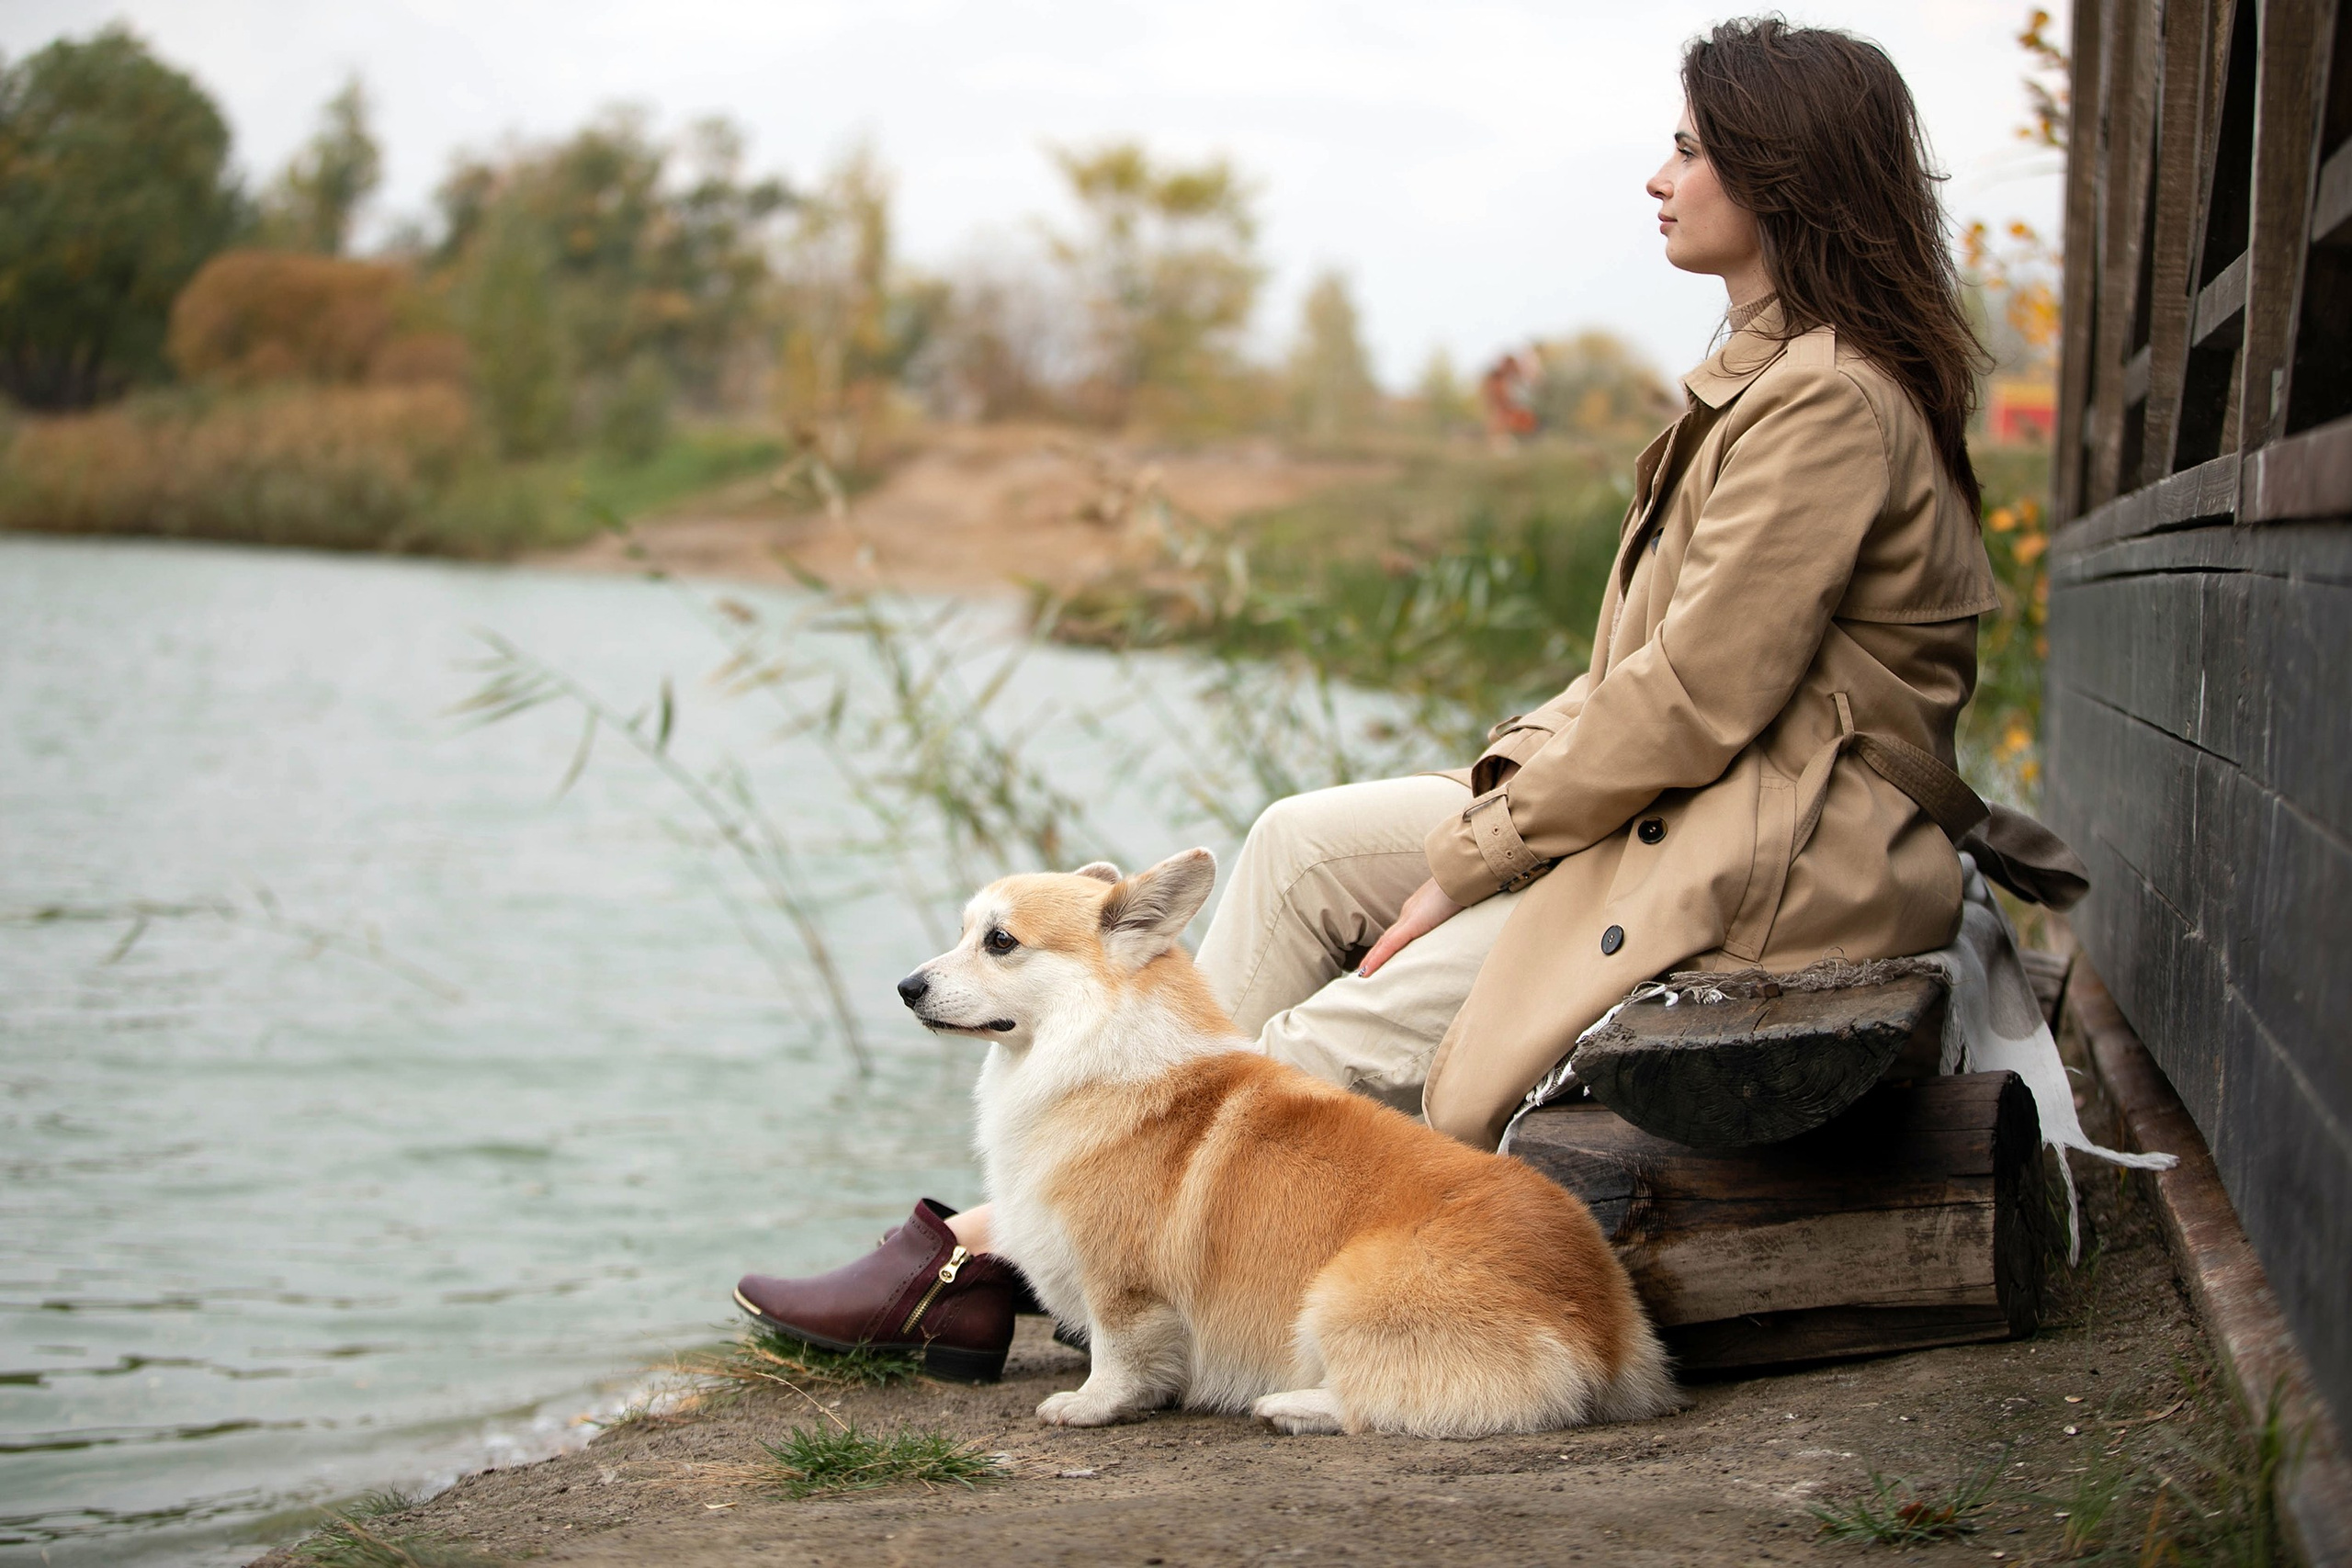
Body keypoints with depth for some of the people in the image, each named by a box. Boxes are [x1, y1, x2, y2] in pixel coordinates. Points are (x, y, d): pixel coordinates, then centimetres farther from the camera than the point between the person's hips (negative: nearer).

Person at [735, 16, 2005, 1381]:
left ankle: (990, 1257, -6)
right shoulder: (1772, 379, 16)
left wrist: (1472, 861, -14)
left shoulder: (1833, 401, -17)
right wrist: (1515, 770, 2)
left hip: (1772, 865, -10)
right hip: (1665, 814, 10)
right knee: (1306, 844, 2)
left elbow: (1696, 701, -20)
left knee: (1347, 1042, -14)